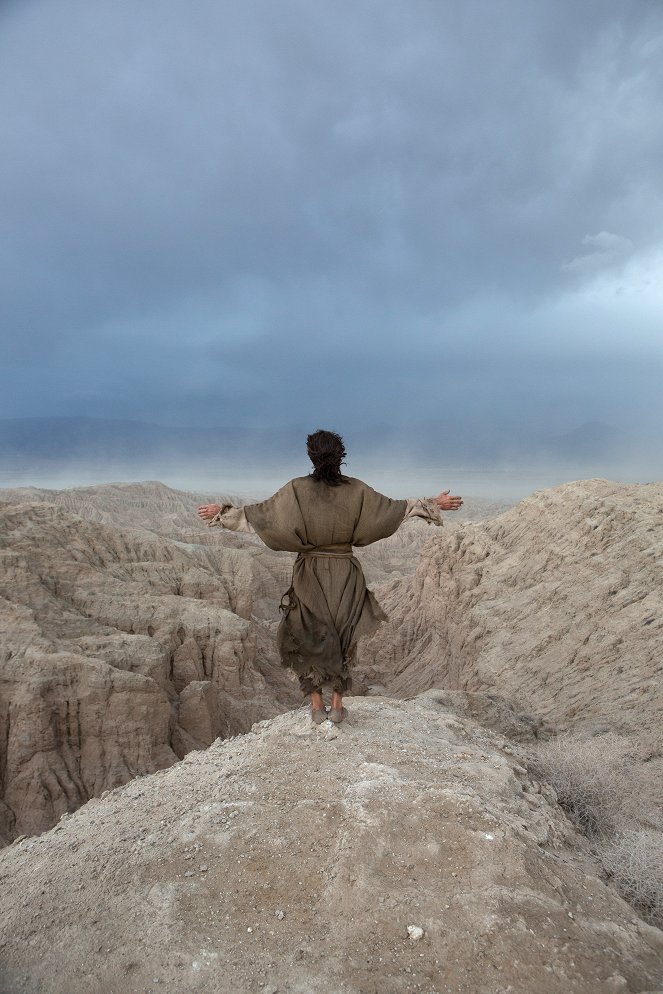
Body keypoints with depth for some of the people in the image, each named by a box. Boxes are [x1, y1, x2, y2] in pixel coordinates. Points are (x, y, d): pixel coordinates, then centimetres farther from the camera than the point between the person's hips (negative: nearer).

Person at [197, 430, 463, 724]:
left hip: (310, 573, -1)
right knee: (343, 637, 16)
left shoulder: (297, 489, -11)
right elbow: (394, 509, -3)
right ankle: (337, 705, 21)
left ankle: (317, 705, 18)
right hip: (346, 574, 1)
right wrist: (435, 504, 7)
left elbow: (261, 513, -7)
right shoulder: (356, 490, -8)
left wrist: (223, 512, 4)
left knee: (308, 637, 14)